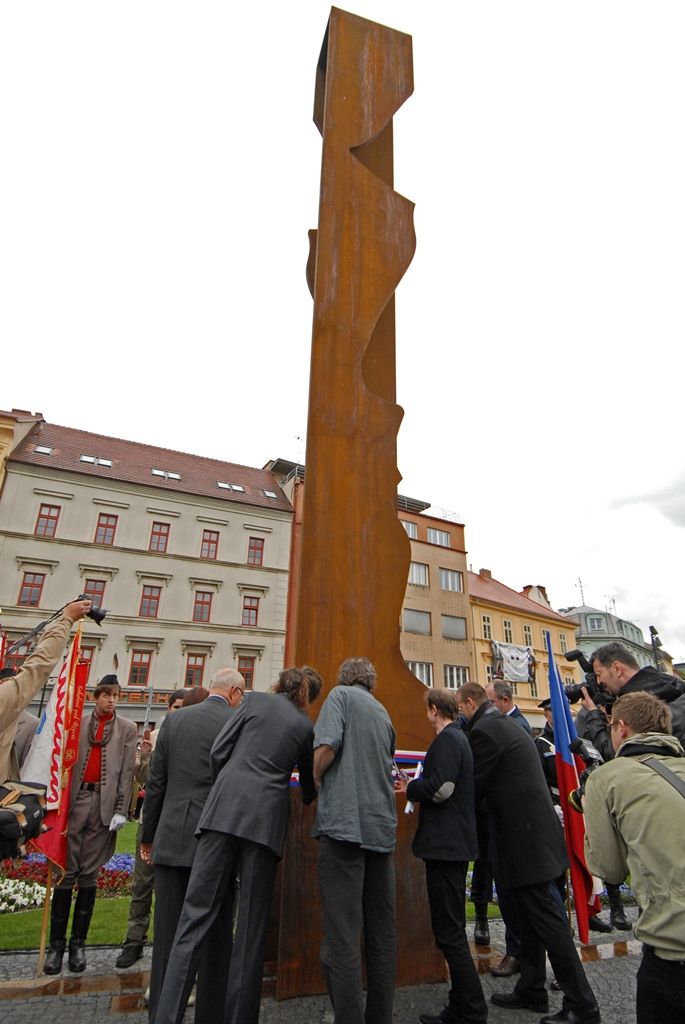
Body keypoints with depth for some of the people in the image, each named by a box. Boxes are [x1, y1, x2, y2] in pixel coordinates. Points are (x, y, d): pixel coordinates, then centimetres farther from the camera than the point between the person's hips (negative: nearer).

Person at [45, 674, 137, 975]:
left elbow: (127, 771, 2)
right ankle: (57, 942, 15)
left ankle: (78, 943, 19)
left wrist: (120, 810, -4)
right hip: (76, 799, 0)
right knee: (66, 871, 3)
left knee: (89, 874, 7)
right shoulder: (78, 723, 8)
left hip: (104, 804, 0)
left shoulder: (127, 729, 7)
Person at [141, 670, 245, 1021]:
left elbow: (155, 782, 5)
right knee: (215, 933, 11)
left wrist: (147, 836, 15)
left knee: (168, 931, 13)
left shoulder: (175, 719, 2)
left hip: (172, 839, 3)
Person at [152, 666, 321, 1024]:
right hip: (267, 817, 1)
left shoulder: (255, 701, 10)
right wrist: (307, 797, 50)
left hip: (224, 808, 0)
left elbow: (218, 752, 4)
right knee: (251, 924, 11)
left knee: (197, 913, 3)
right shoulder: (305, 726, 15)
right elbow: (308, 787, 27)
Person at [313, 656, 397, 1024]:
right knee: (381, 932, 14)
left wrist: (317, 780, 3)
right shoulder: (384, 714, 18)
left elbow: (326, 747, -14)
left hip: (345, 823, -7)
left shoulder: (341, 695, -1)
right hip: (382, 827, 7)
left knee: (342, 934, -3)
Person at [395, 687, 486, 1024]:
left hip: (445, 845, -11)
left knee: (450, 933, -1)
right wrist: (414, 788, 15)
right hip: (455, 844, 11)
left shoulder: (446, 740, -16)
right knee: (452, 930, 19)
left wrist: (410, 788, -9)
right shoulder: (458, 738, 14)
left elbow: (440, 788, -26)